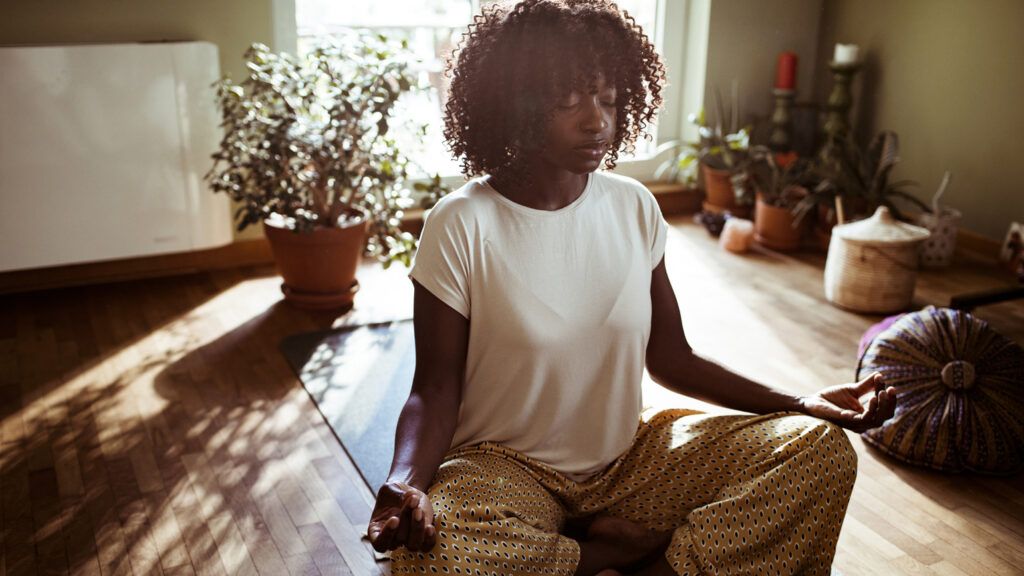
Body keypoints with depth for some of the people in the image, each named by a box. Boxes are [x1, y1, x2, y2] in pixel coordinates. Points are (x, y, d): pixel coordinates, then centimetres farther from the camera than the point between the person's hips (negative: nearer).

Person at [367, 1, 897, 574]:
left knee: (822, 449, -12)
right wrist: (405, 482, -32)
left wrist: (803, 405, -5)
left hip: (630, 457, 4)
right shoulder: (460, 226, -14)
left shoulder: (634, 207, -1)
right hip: (505, 469, -3)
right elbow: (436, 388, -11)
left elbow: (671, 359, 5)